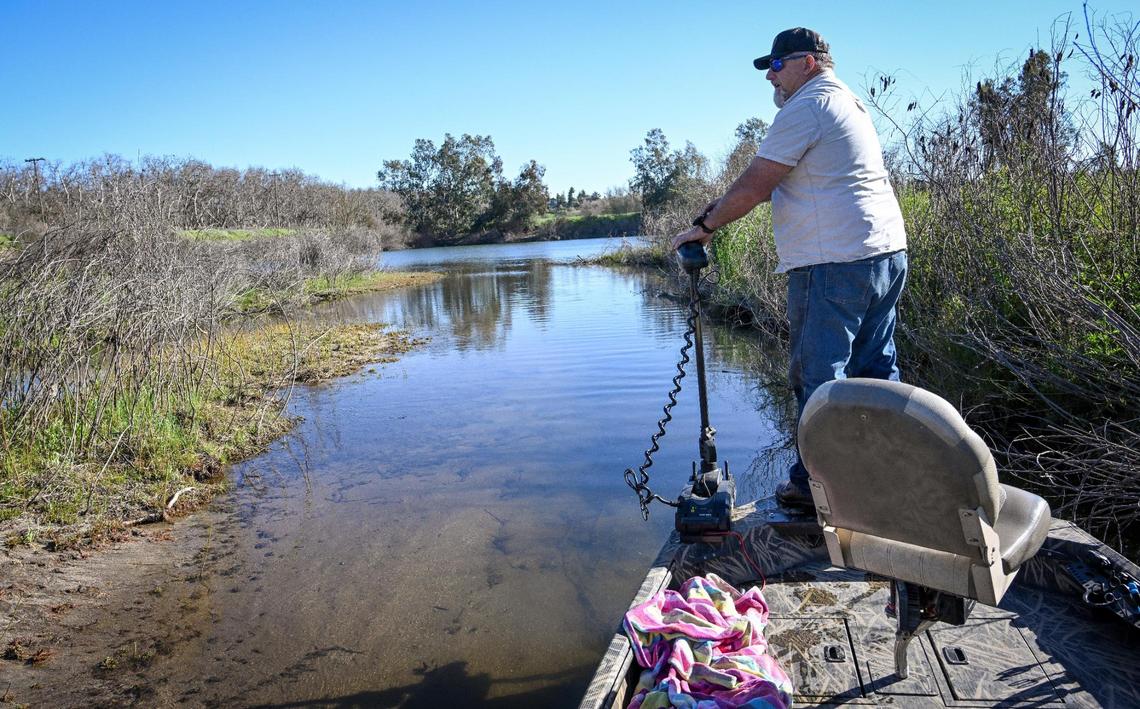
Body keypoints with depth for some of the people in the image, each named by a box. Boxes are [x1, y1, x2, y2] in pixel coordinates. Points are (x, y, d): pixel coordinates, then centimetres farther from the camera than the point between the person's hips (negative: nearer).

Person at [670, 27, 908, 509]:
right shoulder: (850, 103, 24)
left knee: (818, 376, -3)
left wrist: (705, 226, -2)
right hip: (887, 252, 10)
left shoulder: (806, 107, -8)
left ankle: (815, 483, 5)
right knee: (876, 370, 13)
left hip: (835, 263, -10)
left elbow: (755, 185, -12)